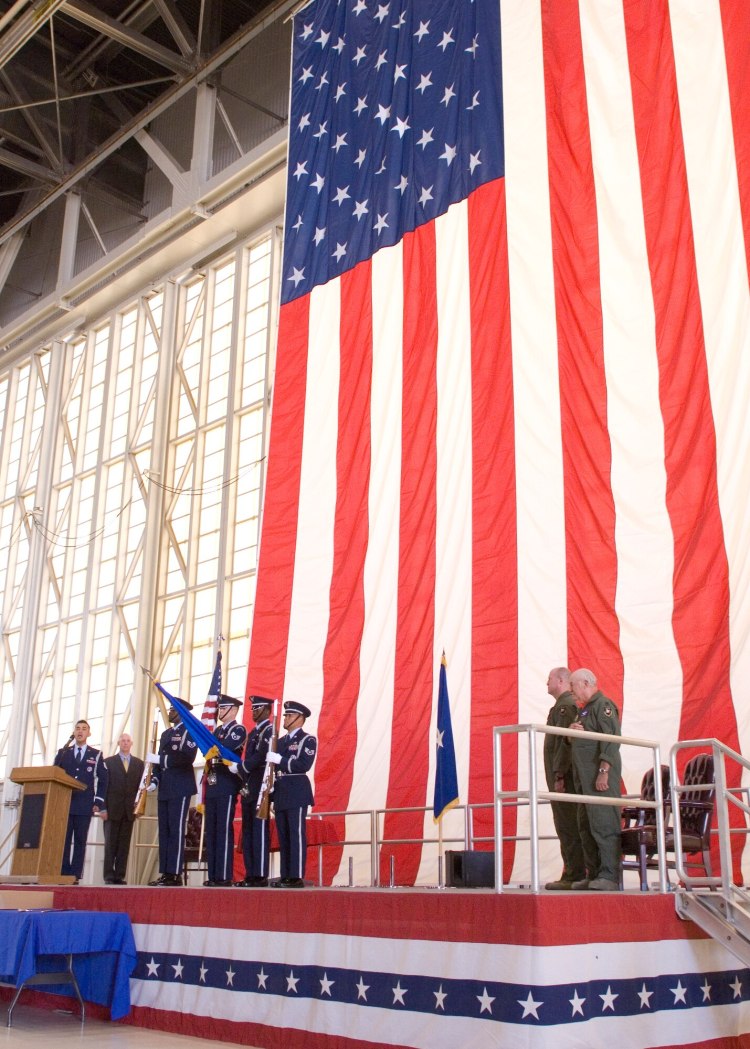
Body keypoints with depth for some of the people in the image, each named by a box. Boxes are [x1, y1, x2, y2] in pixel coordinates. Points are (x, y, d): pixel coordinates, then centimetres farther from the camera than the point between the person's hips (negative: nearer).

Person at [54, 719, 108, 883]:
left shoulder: (96, 755, 9)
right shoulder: (63, 752, 13)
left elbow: (102, 780, 6)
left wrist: (98, 803, -3)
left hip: (84, 805, -1)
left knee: (80, 840, -2)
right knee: (63, 839, -3)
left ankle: (75, 875, -1)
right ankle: (63, 873, 0)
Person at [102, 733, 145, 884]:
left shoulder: (139, 763, 13)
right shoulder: (108, 762, 7)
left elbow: (141, 785, 10)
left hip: (130, 809, 2)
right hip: (112, 809, -2)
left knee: (124, 845, 1)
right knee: (110, 844, -2)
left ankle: (119, 876, 2)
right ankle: (109, 876, -1)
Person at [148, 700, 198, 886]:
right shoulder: (166, 734, 22)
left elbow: (188, 757, -16)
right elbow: (160, 760, 20)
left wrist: (161, 759, -18)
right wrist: (154, 780, 4)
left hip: (180, 789, -8)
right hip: (165, 789, 8)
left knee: (176, 831, -9)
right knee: (164, 831, 5)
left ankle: (175, 874, -9)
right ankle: (165, 873, 6)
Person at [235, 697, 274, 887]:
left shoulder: (269, 731, -6)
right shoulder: (252, 733, 22)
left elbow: (260, 757, -18)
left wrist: (240, 767, -14)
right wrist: (244, 780, 10)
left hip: (260, 788, -9)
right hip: (248, 789, 9)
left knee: (259, 831, -9)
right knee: (247, 832, 7)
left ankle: (260, 875, -8)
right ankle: (250, 875, 10)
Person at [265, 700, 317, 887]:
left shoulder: (307, 740, -1)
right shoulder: (280, 741, 20)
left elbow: (304, 765, -15)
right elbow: (273, 767, 18)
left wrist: (279, 759, -18)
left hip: (297, 792, -7)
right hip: (280, 793, 7)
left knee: (296, 834, -9)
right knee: (283, 836, 6)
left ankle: (297, 877, -9)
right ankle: (285, 876, 10)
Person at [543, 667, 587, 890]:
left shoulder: (564, 706, -12)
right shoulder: (569, 704, 20)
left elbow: (565, 742, -20)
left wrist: (559, 775, -21)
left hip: (563, 776, -10)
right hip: (566, 775, 10)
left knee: (567, 828, -8)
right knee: (570, 827, 11)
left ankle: (573, 876, -7)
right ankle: (575, 874, 14)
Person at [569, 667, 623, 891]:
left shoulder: (603, 705, -8)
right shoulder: (585, 709, 22)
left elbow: (611, 740, -18)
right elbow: (578, 741, 30)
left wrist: (603, 771, -24)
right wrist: (572, 731, 7)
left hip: (601, 778, -10)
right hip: (585, 778, 10)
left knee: (603, 825, -12)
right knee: (586, 827, 11)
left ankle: (610, 876, -12)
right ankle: (594, 875, 16)